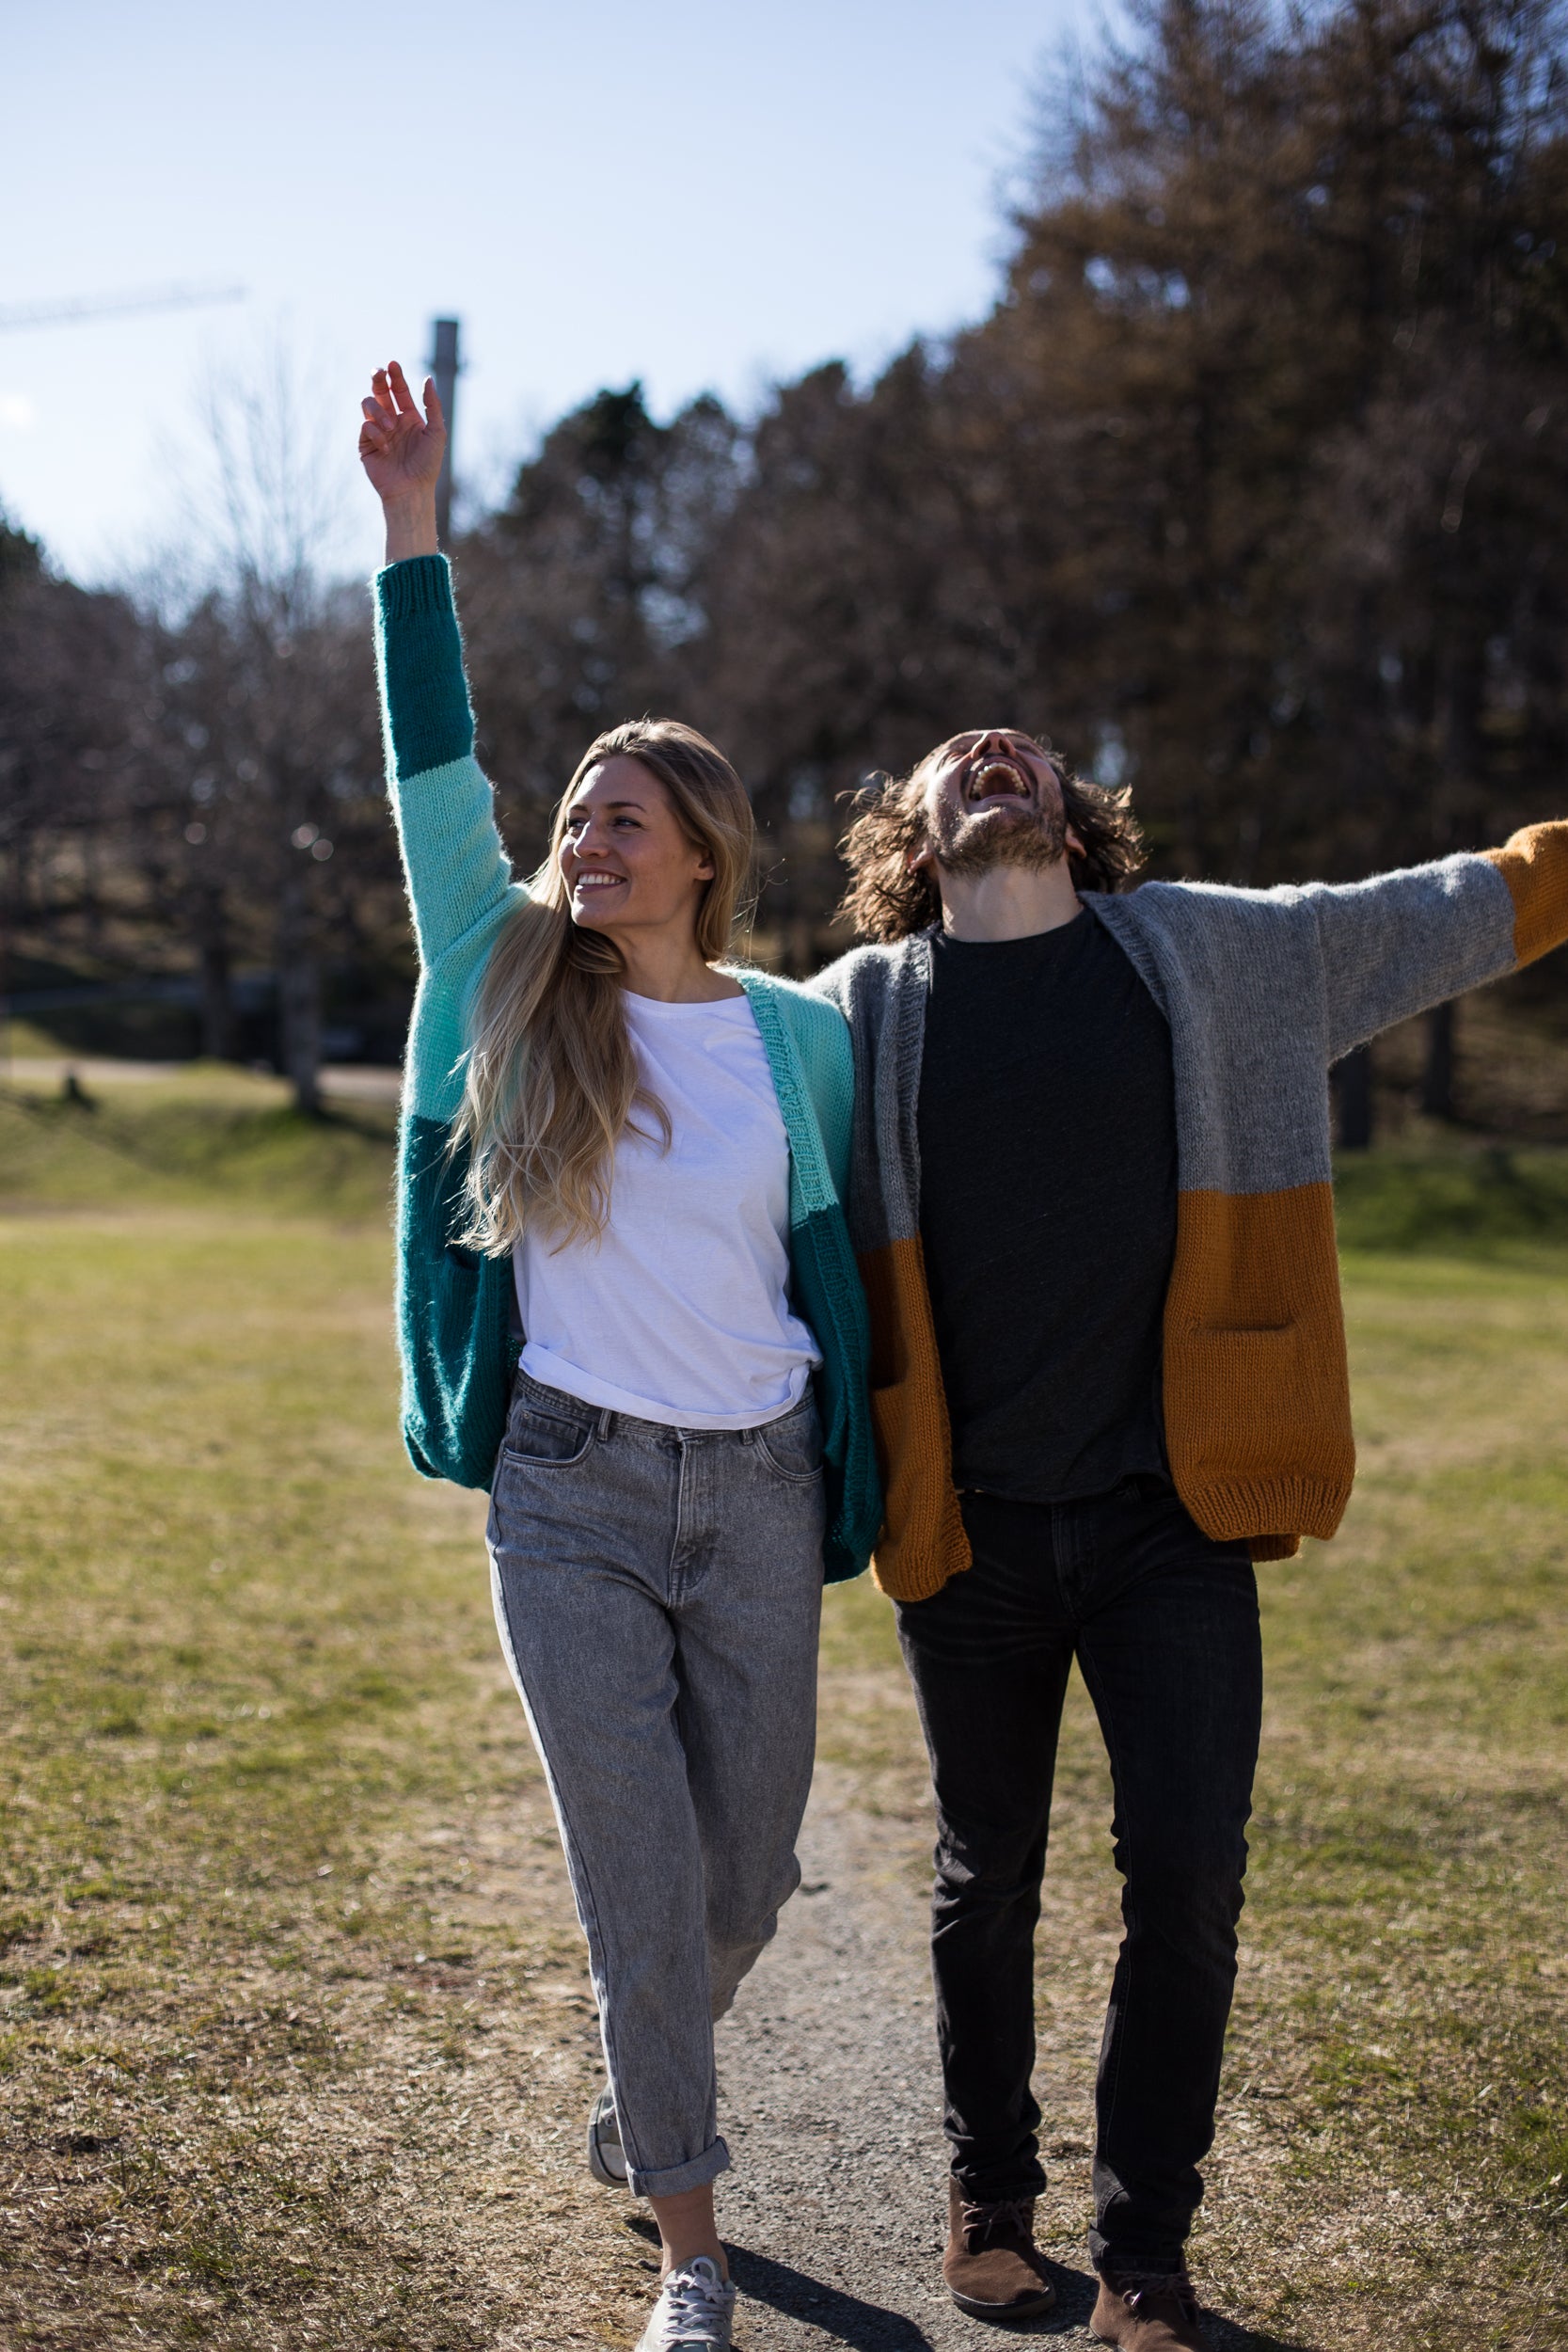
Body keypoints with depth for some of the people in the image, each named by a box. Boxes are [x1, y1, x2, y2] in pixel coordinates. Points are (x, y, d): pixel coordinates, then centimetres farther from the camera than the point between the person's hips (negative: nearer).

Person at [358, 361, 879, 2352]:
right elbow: (435, 769, -6)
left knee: (746, 1880, 12)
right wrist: (412, 527, -10)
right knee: (638, 1881, -1)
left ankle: (640, 2101, 43)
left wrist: (862, 1477, 11)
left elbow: (844, 1253, 11)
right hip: (569, 1493, -1)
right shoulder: (514, 984, 0)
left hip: (759, 1494, 2)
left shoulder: (797, 1035, 2)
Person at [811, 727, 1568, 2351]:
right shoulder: (852, 1014, 2)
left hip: (1172, 1514, 0)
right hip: (969, 1531, 0)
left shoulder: (1221, 955, 4)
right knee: (988, 1878, 13)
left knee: (1187, 1879, 0)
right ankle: (988, 2199, 35)